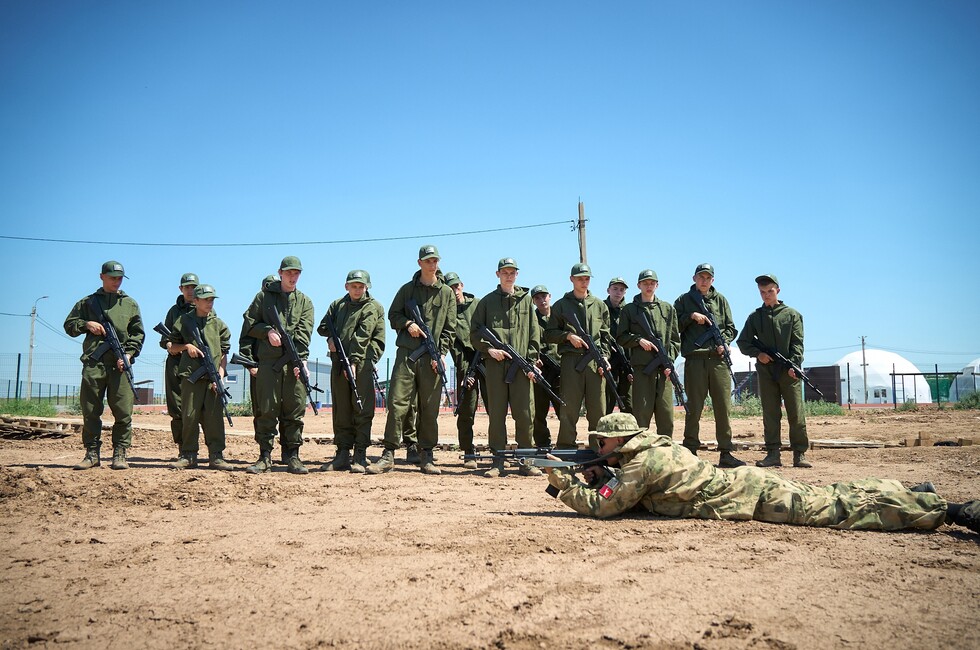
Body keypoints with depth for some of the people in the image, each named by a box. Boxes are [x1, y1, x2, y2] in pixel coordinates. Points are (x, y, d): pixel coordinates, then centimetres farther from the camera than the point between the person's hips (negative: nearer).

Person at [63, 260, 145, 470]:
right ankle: (92, 454, 8)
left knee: (123, 412, -5)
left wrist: (129, 354, -4)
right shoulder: (87, 302, 16)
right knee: (90, 411, 1)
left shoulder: (130, 304, 16)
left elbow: (138, 334, 11)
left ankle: (119, 455, 2)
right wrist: (86, 324, -2)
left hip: (120, 364, 0)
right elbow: (69, 325, 17)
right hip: (93, 364, 1)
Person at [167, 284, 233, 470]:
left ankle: (216, 456, 1)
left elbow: (224, 354, 9)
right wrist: (186, 346, -3)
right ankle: (188, 455, 8)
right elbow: (172, 346, 17)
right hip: (190, 376, 0)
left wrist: (220, 375, -2)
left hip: (213, 378, 1)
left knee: (214, 417, -3)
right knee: (189, 416, 0)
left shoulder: (219, 324, 12)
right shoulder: (184, 321, 10)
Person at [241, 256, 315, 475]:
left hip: (294, 363, 1)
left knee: (295, 410, 0)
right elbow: (249, 324, 11)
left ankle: (292, 456, 6)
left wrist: (301, 359, -12)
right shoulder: (264, 296, 12)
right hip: (268, 361, -1)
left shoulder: (304, 301, 13)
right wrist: (268, 331, -7)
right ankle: (265, 457, 5)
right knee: (267, 410, -1)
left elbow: (304, 333, 0)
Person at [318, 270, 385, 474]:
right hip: (339, 362, 5)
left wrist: (354, 361, -19)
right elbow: (323, 326, 22)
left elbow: (362, 336, -10)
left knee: (362, 410, -6)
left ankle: (360, 457, -4)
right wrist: (331, 337, -1)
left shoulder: (373, 307, 0)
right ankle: (343, 455, 11)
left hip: (362, 362, -5)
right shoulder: (337, 305, 18)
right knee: (341, 411, 6)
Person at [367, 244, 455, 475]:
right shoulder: (407, 289, 12)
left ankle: (426, 457, 10)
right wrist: (408, 323, -6)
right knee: (397, 403, -6)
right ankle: (388, 454, -3)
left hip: (432, 358, 0)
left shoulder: (447, 293, 10)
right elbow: (393, 315, 15)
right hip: (406, 354, 0)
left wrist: (441, 354, -5)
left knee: (430, 408, 2)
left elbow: (449, 329, 7)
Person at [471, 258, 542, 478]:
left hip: (521, 365, 1)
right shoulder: (487, 301, 10)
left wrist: (532, 362, 1)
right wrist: (488, 349, -8)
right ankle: (498, 461, 7)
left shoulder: (526, 300, 13)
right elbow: (475, 334, 8)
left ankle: (525, 461, 7)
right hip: (496, 363, 0)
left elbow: (534, 334, 10)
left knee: (524, 414, 0)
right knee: (496, 414, 2)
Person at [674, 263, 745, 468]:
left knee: (723, 407, 1)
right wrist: (691, 316, -7)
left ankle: (726, 453, 5)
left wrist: (724, 343, -3)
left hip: (718, 359, 2)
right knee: (694, 408, -1)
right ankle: (690, 452, 4)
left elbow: (731, 328, 15)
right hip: (695, 359, -2)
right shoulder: (684, 300, 11)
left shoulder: (720, 300, 16)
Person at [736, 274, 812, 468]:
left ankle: (800, 454, 1)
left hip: (789, 372, -2)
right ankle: (773, 454, 6)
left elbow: (797, 343, 0)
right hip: (766, 372, 2)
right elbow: (743, 342, 13)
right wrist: (757, 353, -5)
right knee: (770, 415, 3)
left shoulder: (792, 314, 7)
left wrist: (794, 364, -14)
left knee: (796, 415, -3)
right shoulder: (755, 317, 12)